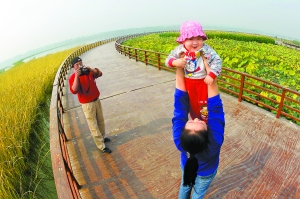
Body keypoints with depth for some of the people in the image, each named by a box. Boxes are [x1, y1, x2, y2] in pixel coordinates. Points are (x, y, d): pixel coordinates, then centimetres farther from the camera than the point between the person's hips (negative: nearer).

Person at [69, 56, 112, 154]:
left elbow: (99, 73, -14)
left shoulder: (89, 72, 0)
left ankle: (102, 137, 44)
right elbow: (74, 91, -29)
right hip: (87, 104, -5)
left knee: (101, 121, 21)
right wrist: (77, 76, -34)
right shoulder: (72, 78, -13)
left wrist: (90, 69, -28)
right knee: (93, 126, 3)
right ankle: (101, 146, 14)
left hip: (97, 100, 6)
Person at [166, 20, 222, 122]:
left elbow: (217, 61, -22)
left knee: (203, 104, 7)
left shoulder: (206, 49, -21)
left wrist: (211, 75, -33)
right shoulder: (180, 50, -11)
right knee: (193, 104, 20)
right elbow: (168, 59, -2)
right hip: (189, 82, 4)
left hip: (203, 81, -4)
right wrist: (175, 62, -24)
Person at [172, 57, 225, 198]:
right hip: (206, 173, -1)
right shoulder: (214, 142, -48)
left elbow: (180, 104, -41)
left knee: (185, 186, 33)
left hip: (186, 166, 2)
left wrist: (179, 65, -41)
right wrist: (207, 66, -46)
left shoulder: (179, 138, -44)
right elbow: (215, 106, -47)